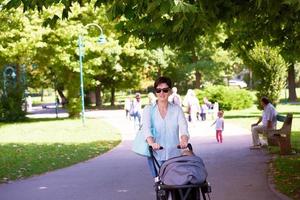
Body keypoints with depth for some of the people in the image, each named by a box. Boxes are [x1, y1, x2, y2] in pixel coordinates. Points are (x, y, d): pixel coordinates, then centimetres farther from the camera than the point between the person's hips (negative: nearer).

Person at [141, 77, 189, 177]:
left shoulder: (177, 109, 9)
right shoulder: (148, 109, 5)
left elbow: (183, 127, -6)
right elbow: (146, 128, -11)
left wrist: (184, 141, -30)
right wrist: (151, 143, -32)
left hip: (174, 155, 1)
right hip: (156, 155, -1)